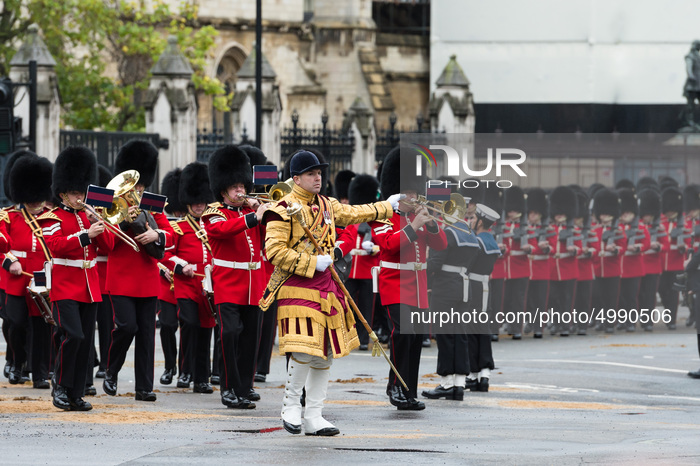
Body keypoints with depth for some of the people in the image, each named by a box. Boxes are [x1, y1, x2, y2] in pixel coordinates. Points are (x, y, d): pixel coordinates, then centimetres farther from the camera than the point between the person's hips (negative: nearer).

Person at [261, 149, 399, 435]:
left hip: (326, 287, 8)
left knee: (326, 353, 7)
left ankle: (314, 417, 12)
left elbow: (354, 213, 31)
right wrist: (312, 263, -18)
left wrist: (387, 206, 35)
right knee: (304, 351, -17)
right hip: (298, 288, -8)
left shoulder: (326, 206, 13)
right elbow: (275, 252, -16)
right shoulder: (284, 210, -10)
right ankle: (291, 405, 5)